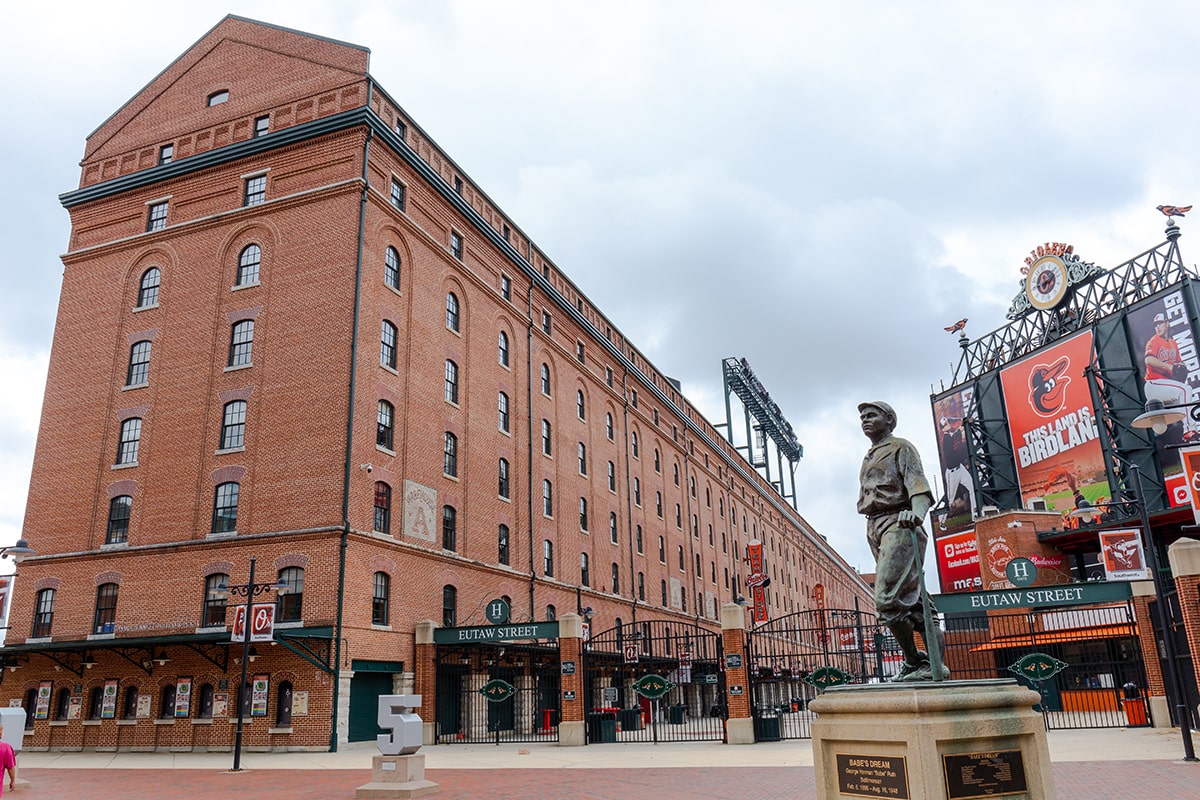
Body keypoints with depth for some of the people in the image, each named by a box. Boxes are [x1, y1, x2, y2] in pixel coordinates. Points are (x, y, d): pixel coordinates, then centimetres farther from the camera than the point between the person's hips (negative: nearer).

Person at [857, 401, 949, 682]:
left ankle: (914, 663, -7)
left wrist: (916, 512, -32)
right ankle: (935, 663, 9)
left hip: (898, 526, -8)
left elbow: (919, 486, -12)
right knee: (911, 601, 6)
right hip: (875, 529, 8)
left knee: (887, 600, -18)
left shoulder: (901, 448, 4)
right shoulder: (869, 458, 28)